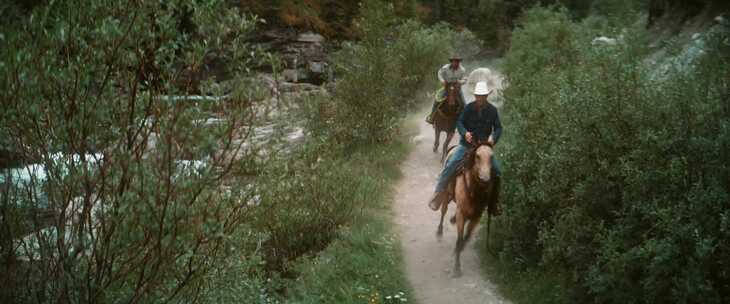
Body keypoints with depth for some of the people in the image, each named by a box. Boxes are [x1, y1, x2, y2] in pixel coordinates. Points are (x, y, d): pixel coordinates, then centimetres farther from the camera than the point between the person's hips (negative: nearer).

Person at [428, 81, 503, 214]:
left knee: (497, 172, -4)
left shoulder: (492, 110, -2)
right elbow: (459, 122, -5)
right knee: (450, 165, -17)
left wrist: (493, 138, -21)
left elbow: (498, 128, 0)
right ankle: (439, 193, -6)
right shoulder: (469, 108, -5)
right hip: (467, 144, -2)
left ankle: (495, 201, 14)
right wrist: (464, 133, -25)